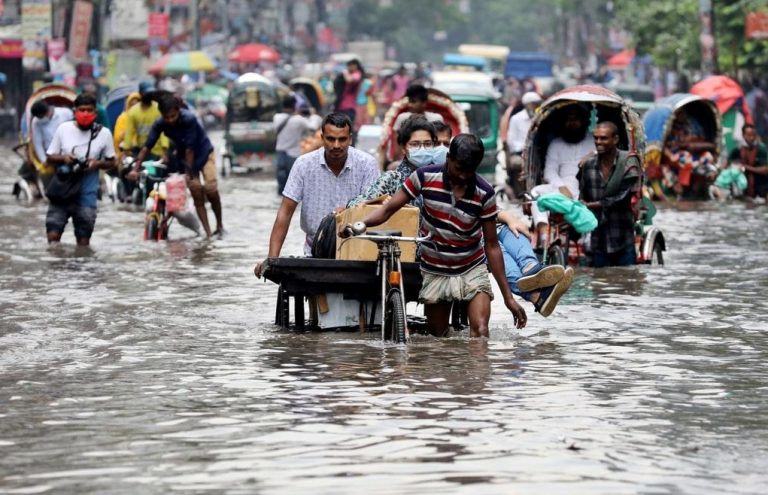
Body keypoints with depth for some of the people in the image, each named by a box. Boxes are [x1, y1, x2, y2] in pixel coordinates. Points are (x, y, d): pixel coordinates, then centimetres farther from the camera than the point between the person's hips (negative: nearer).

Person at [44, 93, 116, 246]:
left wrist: (98, 163, -13)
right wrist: (63, 158, -13)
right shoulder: (64, 129, 1)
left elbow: (111, 162, 8)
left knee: (83, 239, 4)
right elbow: (50, 157, 9)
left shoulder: (103, 133, -1)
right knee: (53, 234, -7)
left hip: (86, 192, 0)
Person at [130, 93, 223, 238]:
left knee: (211, 189, -14)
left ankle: (220, 225, 7)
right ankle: (207, 232, -2)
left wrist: (189, 172, -32)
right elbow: (147, 146, -21)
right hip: (184, 157, 3)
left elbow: (190, 148, -33)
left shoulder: (189, 119, -33)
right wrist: (136, 168, -29)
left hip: (204, 153, -3)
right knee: (197, 194, -5)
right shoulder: (160, 124, -21)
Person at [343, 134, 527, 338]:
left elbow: (492, 246, -8)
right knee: (437, 339, 7)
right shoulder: (425, 177, -13)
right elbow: (389, 209, -9)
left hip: (472, 271, -2)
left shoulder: (484, 193, -14)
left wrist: (508, 296, -8)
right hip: (434, 273, 2)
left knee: (480, 332, -20)